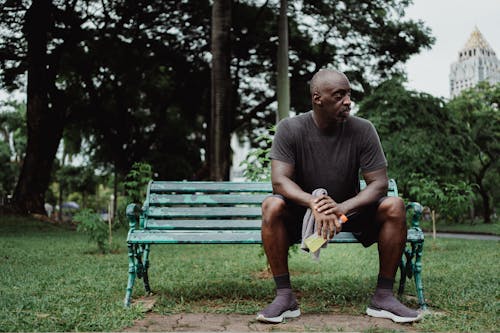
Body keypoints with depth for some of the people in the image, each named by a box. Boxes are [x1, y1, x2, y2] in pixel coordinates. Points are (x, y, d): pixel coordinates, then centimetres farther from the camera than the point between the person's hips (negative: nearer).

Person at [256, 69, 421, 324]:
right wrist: (314, 203, -42)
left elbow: (379, 184, -14)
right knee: (272, 206, -31)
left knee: (394, 206, -24)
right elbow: (279, 181, -22)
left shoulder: (362, 130, -11)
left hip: (350, 209, 2)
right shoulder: (290, 129, -13)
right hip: (303, 212, -1)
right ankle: (285, 297, -21)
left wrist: (342, 208, -33)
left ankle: (383, 297, -13)